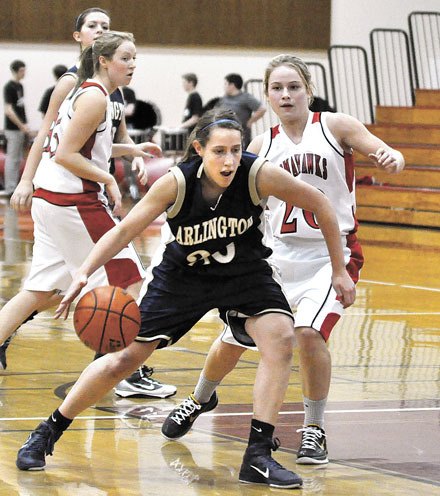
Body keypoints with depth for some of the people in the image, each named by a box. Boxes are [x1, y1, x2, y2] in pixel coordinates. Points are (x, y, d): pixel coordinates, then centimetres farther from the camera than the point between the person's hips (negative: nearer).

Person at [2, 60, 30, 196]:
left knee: (18, 159, 12)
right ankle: (9, 189, -1)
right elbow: (8, 111, -20)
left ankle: (14, 186, 19)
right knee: (12, 159, -5)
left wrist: (25, 125, 14)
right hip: (13, 129, -9)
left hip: (21, 129, 9)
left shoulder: (19, 86, 12)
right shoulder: (9, 87, -15)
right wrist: (22, 126, -17)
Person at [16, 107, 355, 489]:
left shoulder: (259, 175, -28)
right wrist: (84, 274, -37)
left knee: (280, 337, -25)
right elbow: (124, 231, -22)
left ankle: (258, 456, -19)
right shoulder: (176, 183, -28)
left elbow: (319, 204, -14)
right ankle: (47, 433, 20)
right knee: (125, 358, 0)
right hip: (180, 275, 0)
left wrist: (339, 270, -10)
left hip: (245, 271, 1)